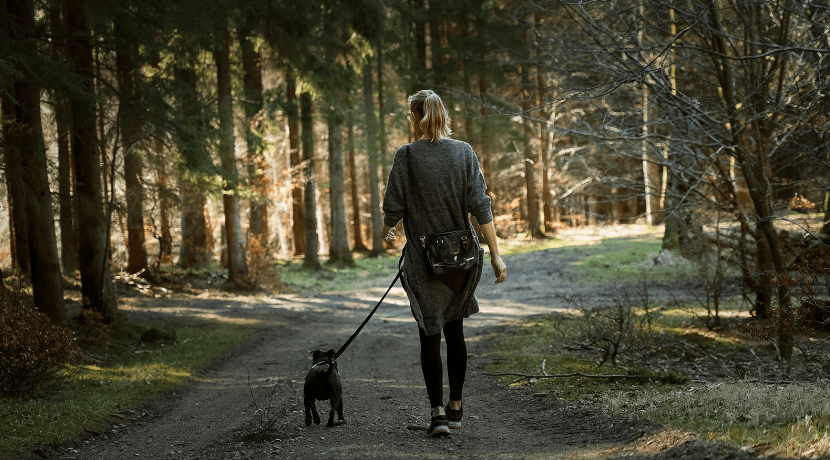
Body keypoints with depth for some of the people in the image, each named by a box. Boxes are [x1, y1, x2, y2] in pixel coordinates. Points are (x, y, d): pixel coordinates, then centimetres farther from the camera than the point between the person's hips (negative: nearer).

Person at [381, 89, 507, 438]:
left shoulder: (406, 156, -9)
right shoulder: (463, 152, -1)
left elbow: (394, 206, -6)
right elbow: (480, 206, -4)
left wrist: (387, 231, 16)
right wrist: (495, 254, -2)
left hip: (423, 256, -3)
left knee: (430, 334, 0)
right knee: (455, 330, 16)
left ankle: (438, 412, -10)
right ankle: (456, 407, 23)